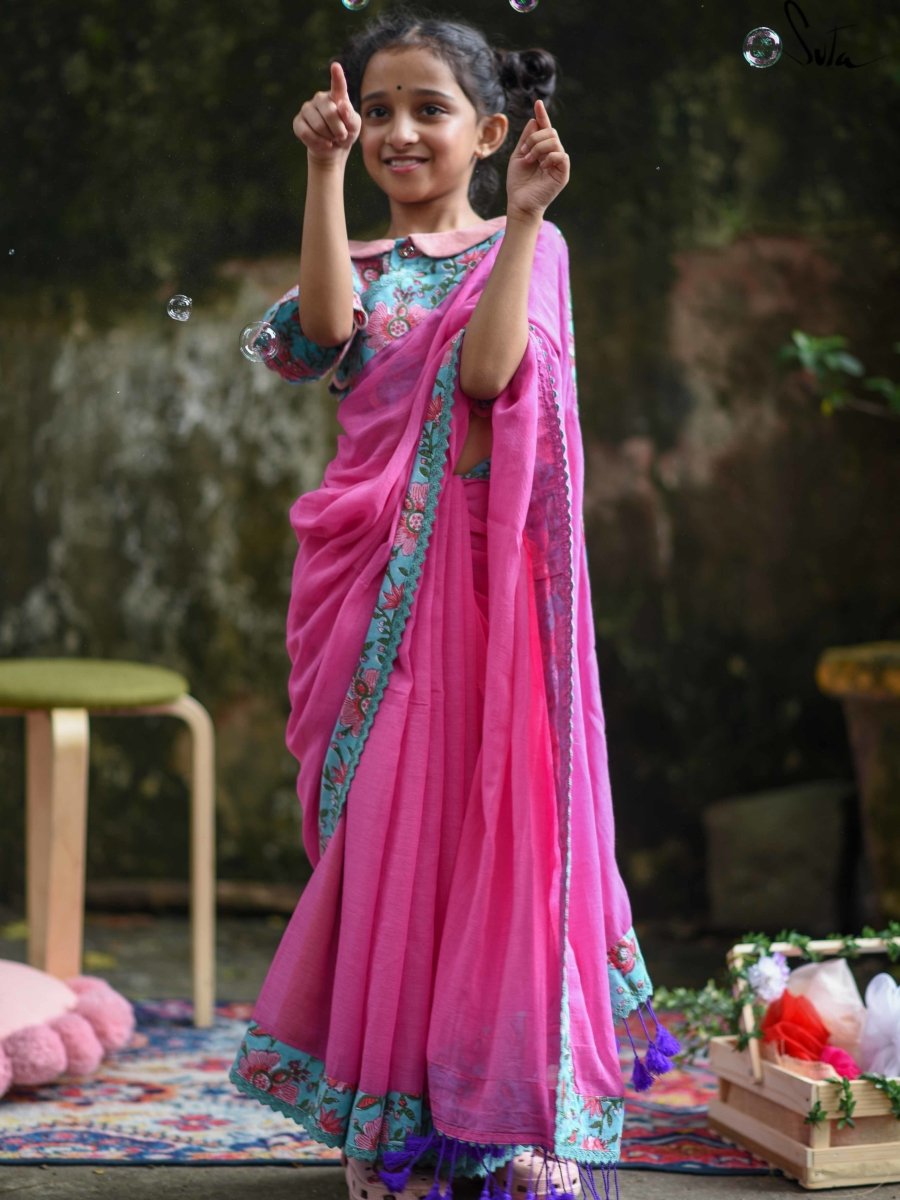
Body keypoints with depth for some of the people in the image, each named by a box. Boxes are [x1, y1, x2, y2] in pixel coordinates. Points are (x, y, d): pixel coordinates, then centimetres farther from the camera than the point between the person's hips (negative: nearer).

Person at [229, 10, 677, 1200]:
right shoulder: (367, 263, 14)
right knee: (381, 825, 4)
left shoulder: (525, 246, 4)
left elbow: (488, 369, -15)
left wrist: (522, 214, -20)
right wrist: (325, 170, -15)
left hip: (477, 564, -3)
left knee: (477, 809, -6)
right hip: (371, 567, 3)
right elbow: (324, 331, -11)